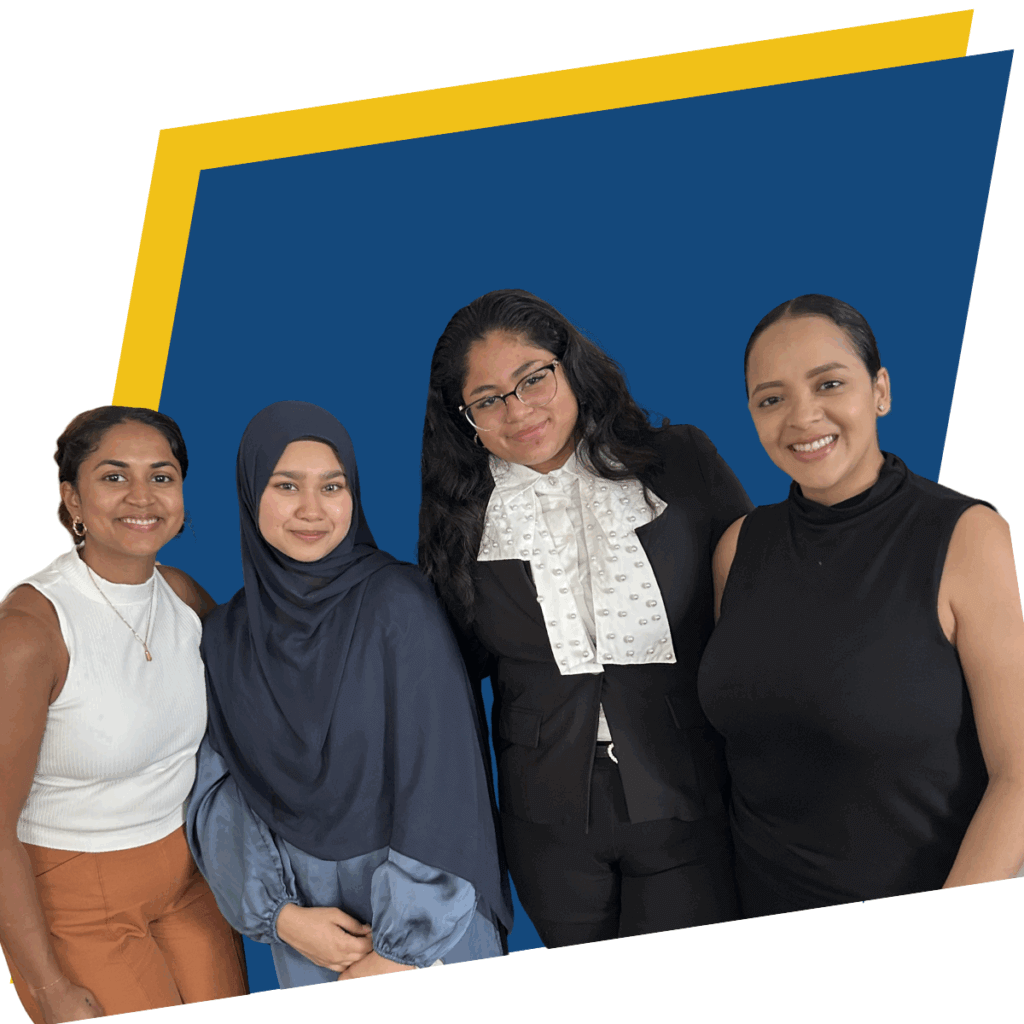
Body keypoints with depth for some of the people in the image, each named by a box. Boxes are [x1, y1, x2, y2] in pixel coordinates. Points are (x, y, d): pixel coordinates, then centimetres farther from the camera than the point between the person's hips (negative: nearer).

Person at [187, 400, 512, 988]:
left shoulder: (396, 601, -14)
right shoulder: (227, 637, -1)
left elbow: (437, 781, -15)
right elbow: (220, 794, 1)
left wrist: (403, 947, -16)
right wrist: (279, 913, -11)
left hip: (427, 917, -3)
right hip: (308, 919, 3)